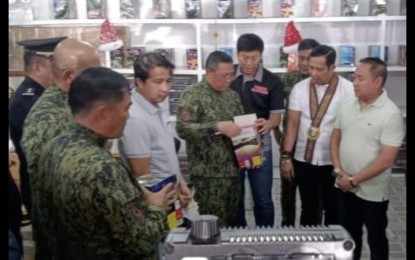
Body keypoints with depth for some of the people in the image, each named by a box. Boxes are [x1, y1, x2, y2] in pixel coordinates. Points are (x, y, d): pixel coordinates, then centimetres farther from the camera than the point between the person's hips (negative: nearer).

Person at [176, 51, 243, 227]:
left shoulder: (232, 95, 13)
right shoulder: (192, 94, -9)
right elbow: (183, 128, -19)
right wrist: (217, 127, -25)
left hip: (232, 169, 7)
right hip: (208, 173, -7)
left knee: (230, 221, 15)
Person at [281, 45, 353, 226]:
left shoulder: (348, 90, -9)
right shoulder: (299, 88, -2)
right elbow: (292, 123, -1)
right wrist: (286, 156, -4)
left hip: (333, 161, -2)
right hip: (303, 159, 2)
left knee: (333, 210, 15)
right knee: (308, 208, 15)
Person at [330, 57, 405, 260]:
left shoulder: (391, 114, -18)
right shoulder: (346, 105, -1)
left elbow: (386, 160, -20)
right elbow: (335, 139, 7)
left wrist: (354, 180, -16)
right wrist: (339, 171, -6)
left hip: (372, 192, -5)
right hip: (345, 188, 5)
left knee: (376, 239, 14)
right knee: (349, 235, 20)